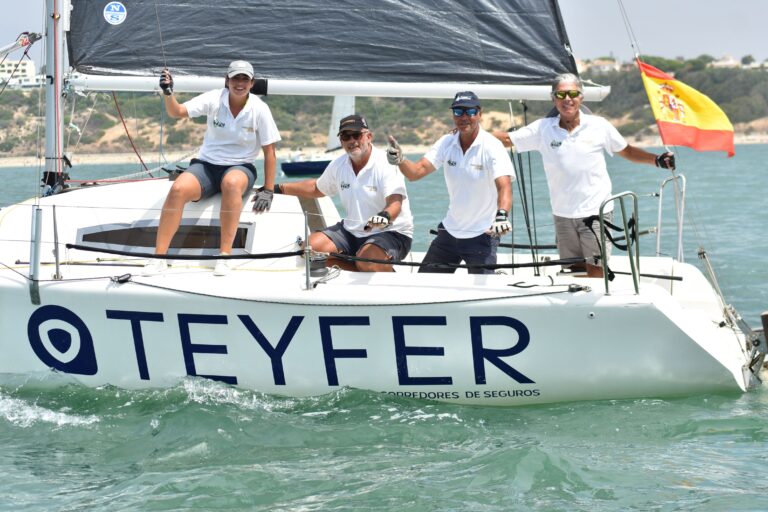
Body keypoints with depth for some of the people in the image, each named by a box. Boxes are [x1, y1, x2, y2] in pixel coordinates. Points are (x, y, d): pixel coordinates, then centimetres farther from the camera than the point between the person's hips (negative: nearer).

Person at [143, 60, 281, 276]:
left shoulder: (259, 109, -6)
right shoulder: (214, 99, -3)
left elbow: (269, 152, -3)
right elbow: (176, 112, -11)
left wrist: (268, 191, -8)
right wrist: (168, 93, -33)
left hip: (240, 167, -1)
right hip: (206, 164, 1)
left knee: (231, 183, -40)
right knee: (178, 189, -30)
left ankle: (224, 255, -36)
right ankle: (159, 257, -26)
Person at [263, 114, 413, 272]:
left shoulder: (386, 164, -16)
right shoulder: (339, 164, 5)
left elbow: (395, 202, -29)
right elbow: (317, 188, 25)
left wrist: (385, 216, -53)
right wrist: (278, 188, 24)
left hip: (390, 231, -7)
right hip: (352, 230, 7)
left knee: (367, 259, -37)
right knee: (311, 246, -13)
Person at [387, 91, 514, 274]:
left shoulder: (492, 146, -15)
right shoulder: (447, 143, -1)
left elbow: (504, 186, -28)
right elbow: (416, 172, -9)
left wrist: (502, 215, -47)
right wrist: (400, 160, -30)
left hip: (482, 234, -5)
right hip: (450, 230, 5)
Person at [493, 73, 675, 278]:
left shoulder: (599, 126, 1)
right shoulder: (543, 129, 2)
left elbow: (627, 151, 12)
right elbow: (506, 139, 3)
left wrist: (657, 159, -1)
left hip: (596, 212, -2)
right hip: (563, 215, 2)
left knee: (595, 272, -9)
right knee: (575, 272, 6)